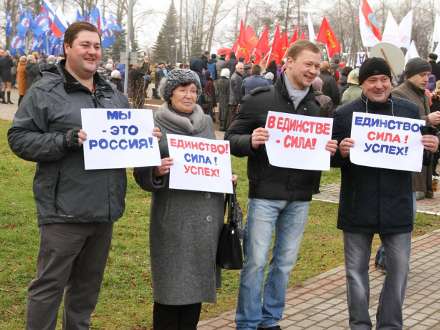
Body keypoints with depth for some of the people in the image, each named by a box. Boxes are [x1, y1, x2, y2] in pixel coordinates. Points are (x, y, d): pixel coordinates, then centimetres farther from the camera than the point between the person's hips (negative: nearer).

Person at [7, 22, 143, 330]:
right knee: (50, 284, 0)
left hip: (105, 208, 6)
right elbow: (19, 138, -10)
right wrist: (66, 140, -22)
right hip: (64, 209, -6)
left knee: (89, 282, 18)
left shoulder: (114, 95, 14)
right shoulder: (45, 92, -6)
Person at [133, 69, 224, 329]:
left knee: (198, 279, 11)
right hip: (173, 215, -5)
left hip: (207, 213, 5)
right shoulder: (155, 125, -4)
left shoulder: (207, 122, 11)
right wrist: (157, 171, -25)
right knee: (171, 283, -2)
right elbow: (142, 172, -5)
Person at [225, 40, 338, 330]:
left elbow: (324, 146, 15)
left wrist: (330, 150, -8)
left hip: (300, 196, 4)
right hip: (265, 193, -4)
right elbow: (231, 139, -3)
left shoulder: (317, 106, 7)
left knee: (285, 261, 12)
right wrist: (250, 141, -24)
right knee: (256, 261, 0)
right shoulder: (259, 99, -6)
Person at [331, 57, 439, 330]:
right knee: (357, 270, 9)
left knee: (399, 270, 6)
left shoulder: (410, 111, 3)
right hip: (358, 206, -1)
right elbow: (332, 159, 1)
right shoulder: (345, 114, -2)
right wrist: (342, 151, -21)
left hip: (397, 205, 1)